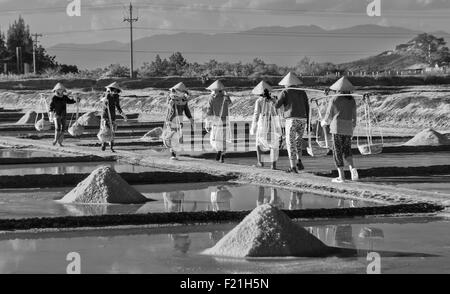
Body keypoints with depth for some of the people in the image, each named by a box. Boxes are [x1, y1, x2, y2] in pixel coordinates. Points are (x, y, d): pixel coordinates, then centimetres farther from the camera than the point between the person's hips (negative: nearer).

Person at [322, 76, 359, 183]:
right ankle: (353, 169, -9)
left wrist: (324, 123, 21)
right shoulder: (352, 100, 8)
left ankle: (341, 176, -1)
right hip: (348, 128, 4)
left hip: (337, 128, -4)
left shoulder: (334, 100, -5)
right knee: (347, 150, 15)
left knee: (337, 151, 2)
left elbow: (329, 116, 1)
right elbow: (354, 117, 14)